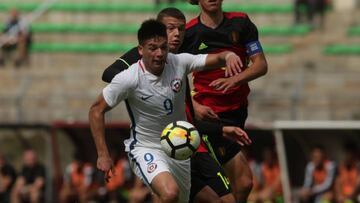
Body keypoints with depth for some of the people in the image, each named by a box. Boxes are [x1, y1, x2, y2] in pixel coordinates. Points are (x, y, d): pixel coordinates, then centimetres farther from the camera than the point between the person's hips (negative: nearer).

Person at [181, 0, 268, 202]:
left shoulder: (241, 23, 2)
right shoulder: (188, 32, -6)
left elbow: (261, 64, -1)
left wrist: (235, 79, -19)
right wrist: (194, 106, -14)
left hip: (238, 109, 4)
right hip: (210, 115, -4)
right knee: (244, 181, -15)